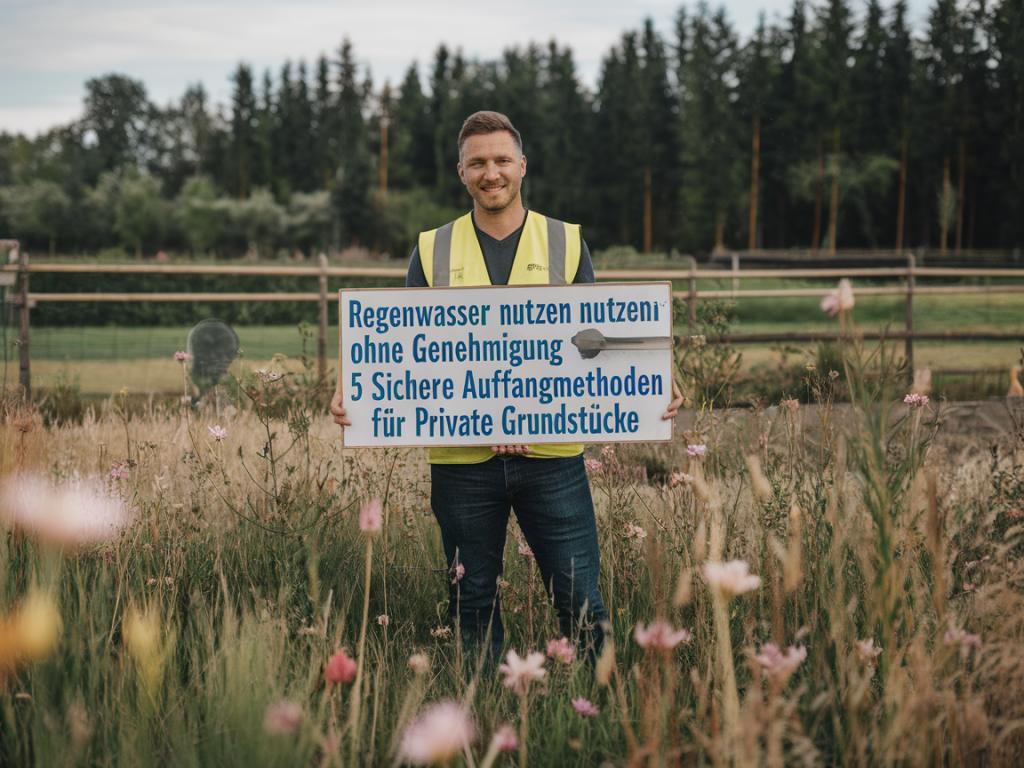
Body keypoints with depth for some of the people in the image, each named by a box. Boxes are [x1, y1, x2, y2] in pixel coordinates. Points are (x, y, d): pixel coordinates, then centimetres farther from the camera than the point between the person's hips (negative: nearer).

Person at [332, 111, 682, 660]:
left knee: (581, 604, -1)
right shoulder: (432, 251, 9)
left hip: (551, 455, -1)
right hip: (461, 458, 1)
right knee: (473, 606, 10)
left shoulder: (566, 244, 9)